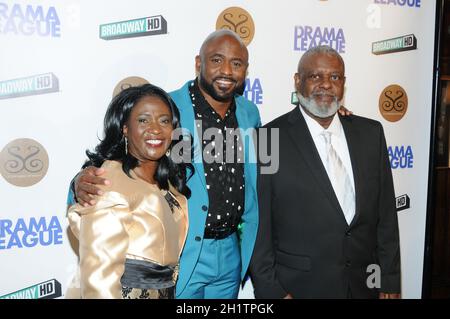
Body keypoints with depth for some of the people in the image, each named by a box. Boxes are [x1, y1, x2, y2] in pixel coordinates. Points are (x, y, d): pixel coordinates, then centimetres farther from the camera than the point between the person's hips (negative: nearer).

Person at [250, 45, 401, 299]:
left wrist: (390, 282, 4)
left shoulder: (371, 133, 2)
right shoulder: (269, 139, -12)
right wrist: (272, 291, -10)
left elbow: (386, 214, 4)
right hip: (298, 287, -4)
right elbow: (258, 226, -10)